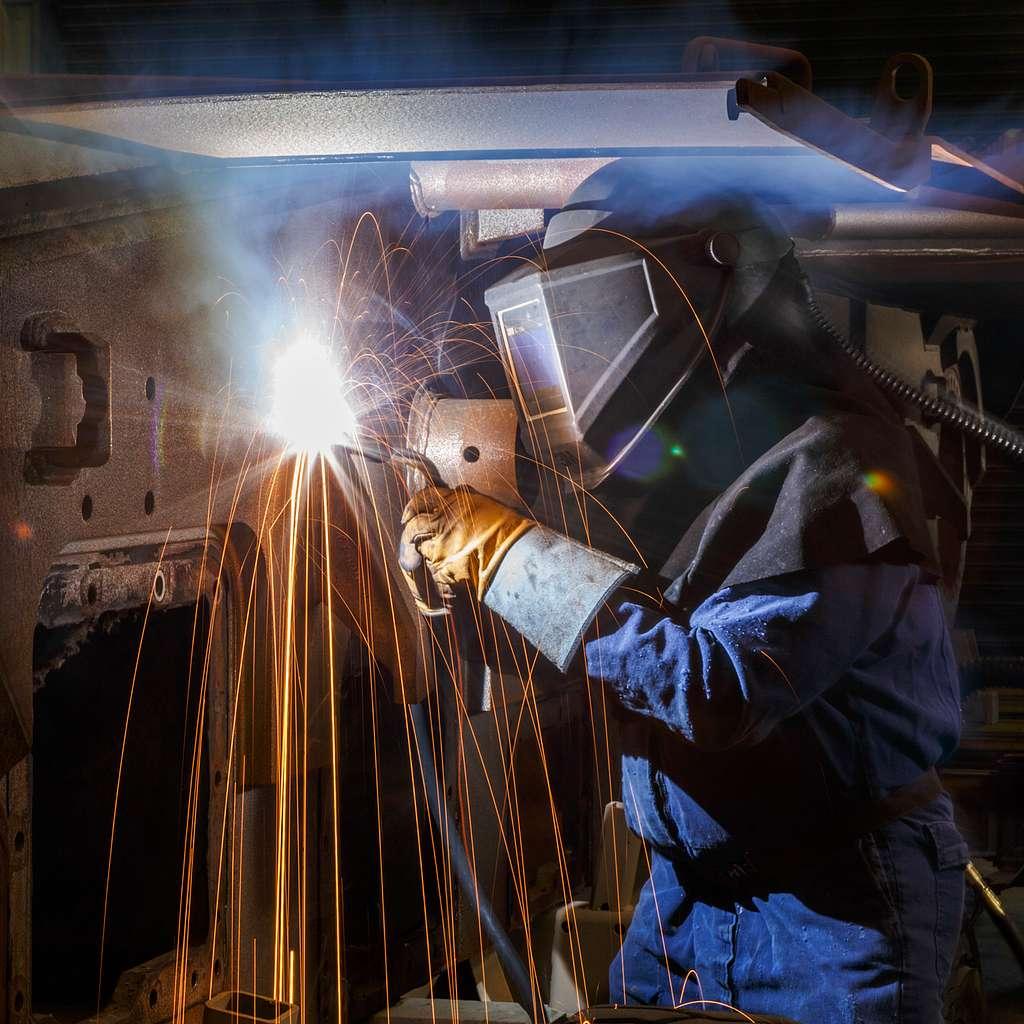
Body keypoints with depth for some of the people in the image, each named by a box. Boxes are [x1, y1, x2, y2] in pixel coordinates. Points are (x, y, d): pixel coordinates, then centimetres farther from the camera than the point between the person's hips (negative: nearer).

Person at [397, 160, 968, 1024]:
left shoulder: (825, 463, -22)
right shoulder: (664, 454, 2)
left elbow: (721, 691, -31)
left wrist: (506, 552, -27)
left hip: (834, 908, -7)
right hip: (685, 886, 7)